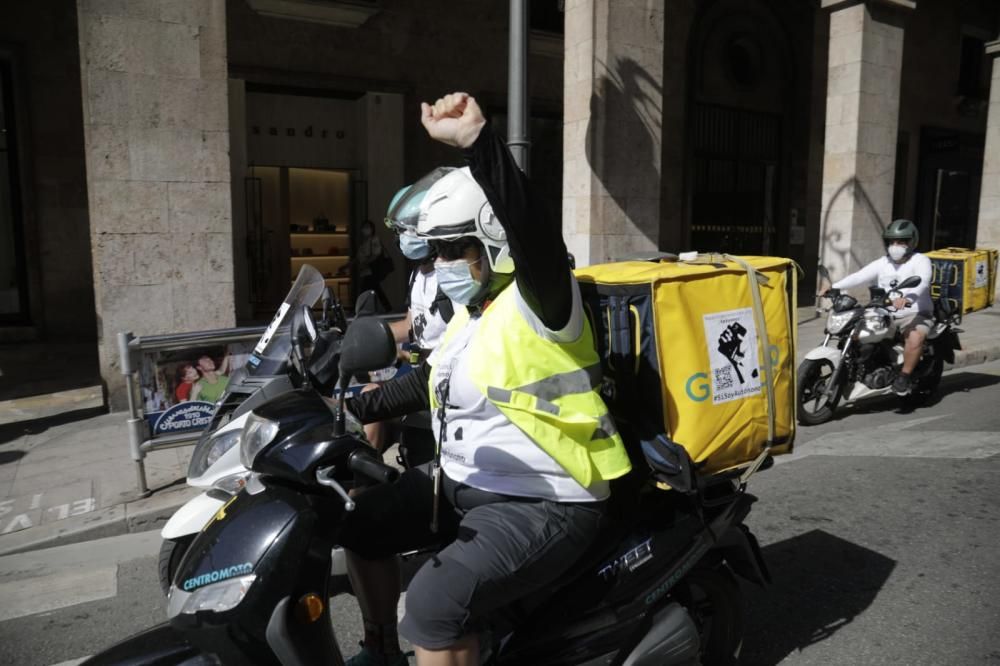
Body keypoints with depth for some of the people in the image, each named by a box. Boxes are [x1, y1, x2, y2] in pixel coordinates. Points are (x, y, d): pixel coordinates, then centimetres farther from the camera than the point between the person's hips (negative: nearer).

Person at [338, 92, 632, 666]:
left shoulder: (538, 301, -17)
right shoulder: (473, 312, 12)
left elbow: (537, 233, -39)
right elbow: (432, 382, 23)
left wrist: (477, 140, -49)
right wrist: (357, 409, 17)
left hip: (543, 503, -10)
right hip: (463, 482, 10)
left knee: (435, 603, -29)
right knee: (359, 525, 19)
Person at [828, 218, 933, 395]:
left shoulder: (920, 261, -4)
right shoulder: (882, 263, 11)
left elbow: (921, 282, -25)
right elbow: (859, 277, -4)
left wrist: (905, 298, -47)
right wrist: (833, 287, -22)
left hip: (915, 314, -5)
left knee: (915, 338, -34)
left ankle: (904, 376, -19)